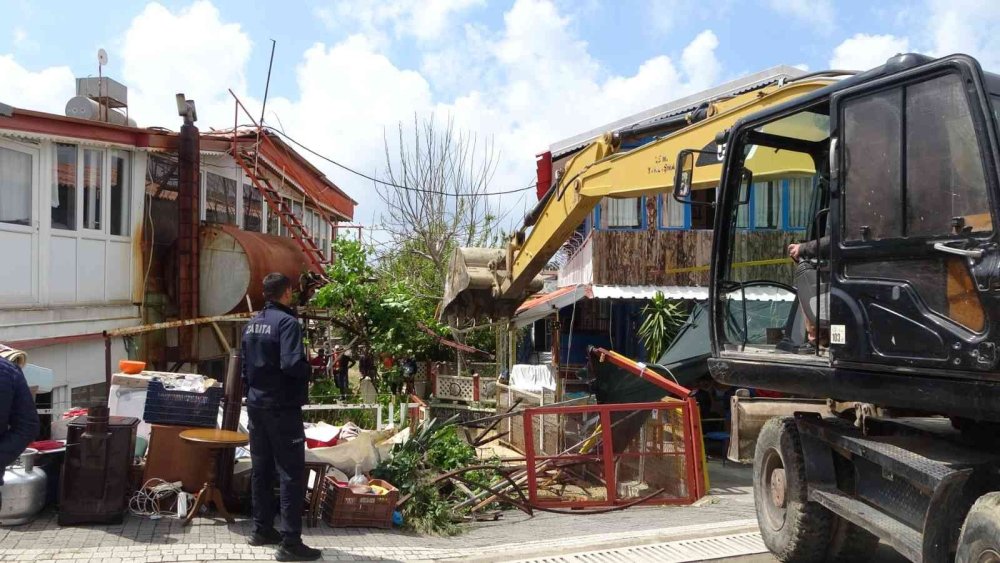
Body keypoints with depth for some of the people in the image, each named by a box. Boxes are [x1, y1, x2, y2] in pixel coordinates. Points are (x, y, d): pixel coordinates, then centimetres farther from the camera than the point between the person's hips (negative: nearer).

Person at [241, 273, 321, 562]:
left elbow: (244, 365, 16)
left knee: (261, 469, 16)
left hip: (256, 405, 9)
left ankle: (261, 530, 26)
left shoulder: (252, 323, 11)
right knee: (292, 474, -5)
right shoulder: (287, 322, -16)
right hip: (282, 408, -9)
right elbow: (292, 365, -27)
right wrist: (308, 370, -8)